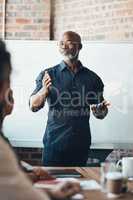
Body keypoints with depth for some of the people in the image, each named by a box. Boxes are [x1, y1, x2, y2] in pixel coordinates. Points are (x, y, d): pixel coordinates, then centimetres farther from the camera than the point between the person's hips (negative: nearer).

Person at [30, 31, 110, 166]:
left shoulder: (92, 78, 5)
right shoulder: (48, 75, 2)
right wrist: (44, 90, -22)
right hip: (54, 142, -1)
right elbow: (33, 106, -3)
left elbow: (99, 114, 11)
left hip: (81, 144, 2)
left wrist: (101, 109, -12)